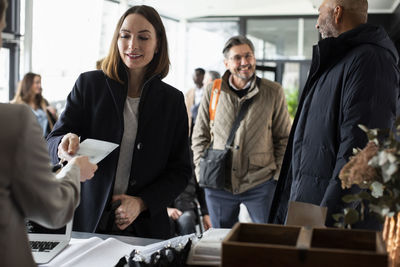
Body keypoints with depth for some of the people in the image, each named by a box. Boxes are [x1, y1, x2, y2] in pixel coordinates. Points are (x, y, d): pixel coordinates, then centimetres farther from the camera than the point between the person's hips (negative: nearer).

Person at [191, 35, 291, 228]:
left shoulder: (273, 92, -1)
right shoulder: (213, 92, 2)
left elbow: (284, 138, 6)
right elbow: (200, 136, 10)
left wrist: (279, 175, -1)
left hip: (260, 183, -1)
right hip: (218, 184, 2)